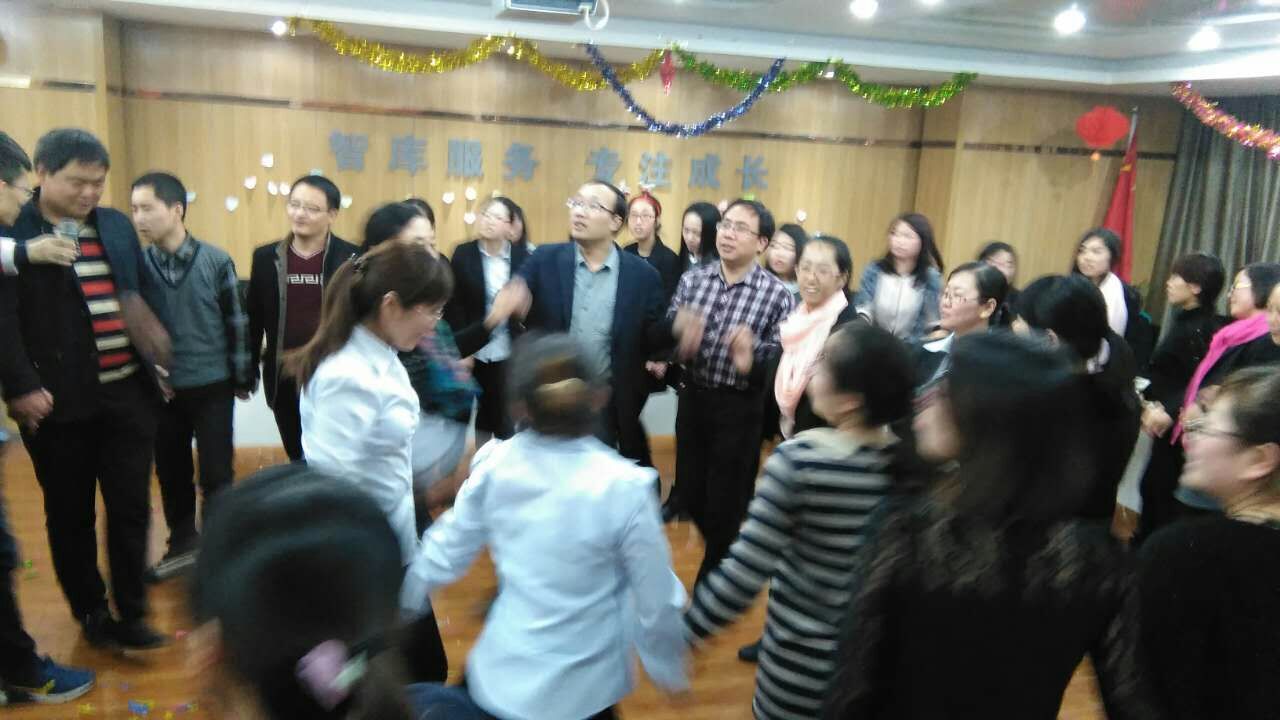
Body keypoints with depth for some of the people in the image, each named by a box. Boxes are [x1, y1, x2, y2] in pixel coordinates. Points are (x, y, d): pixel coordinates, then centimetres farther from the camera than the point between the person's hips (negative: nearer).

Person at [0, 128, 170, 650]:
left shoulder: (117, 225, 10)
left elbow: (147, 291, 17)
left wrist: (158, 350, 2)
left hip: (129, 393, 4)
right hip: (60, 401, -4)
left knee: (131, 508, 7)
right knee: (70, 514, 11)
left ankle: (131, 614, 22)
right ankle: (91, 613, 29)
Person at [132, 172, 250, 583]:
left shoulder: (216, 261, -8)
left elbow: (235, 322, -2)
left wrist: (241, 379, 1)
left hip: (212, 387, -2)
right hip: (162, 389, 3)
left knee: (216, 474, 3)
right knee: (171, 473, 13)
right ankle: (183, 545, 32)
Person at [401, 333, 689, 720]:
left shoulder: (495, 465, -14)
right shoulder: (624, 487, -24)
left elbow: (444, 554, 0)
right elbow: (657, 600, -15)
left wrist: (403, 599, 21)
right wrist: (670, 671, 4)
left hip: (500, 675, 2)